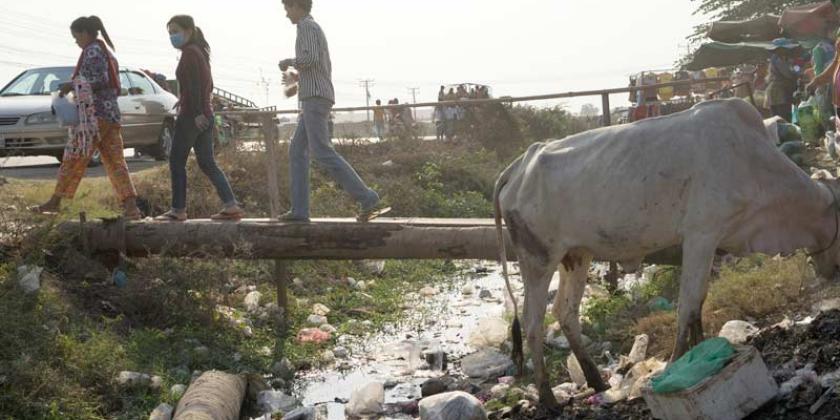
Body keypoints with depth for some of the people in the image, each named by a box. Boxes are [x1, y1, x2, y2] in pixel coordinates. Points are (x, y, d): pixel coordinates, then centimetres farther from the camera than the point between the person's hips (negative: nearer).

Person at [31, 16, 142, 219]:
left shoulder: (92, 51, -7)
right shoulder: (107, 53, 22)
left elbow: (97, 82, -18)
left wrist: (72, 85, -9)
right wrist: (75, 88, 22)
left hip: (94, 114, -9)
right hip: (112, 114, 9)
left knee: (74, 158, 0)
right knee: (116, 162, 2)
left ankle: (55, 202, 8)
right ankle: (131, 207, -7)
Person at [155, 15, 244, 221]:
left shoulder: (189, 52, -10)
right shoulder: (200, 52, 18)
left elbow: (193, 85, -19)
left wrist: (196, 113, -24)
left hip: (191, 115, -9)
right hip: (205, 116, 9)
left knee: (177, 161, 0)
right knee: (207, 162, 8)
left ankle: (178, 210, 3)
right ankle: (231, 206, 1)